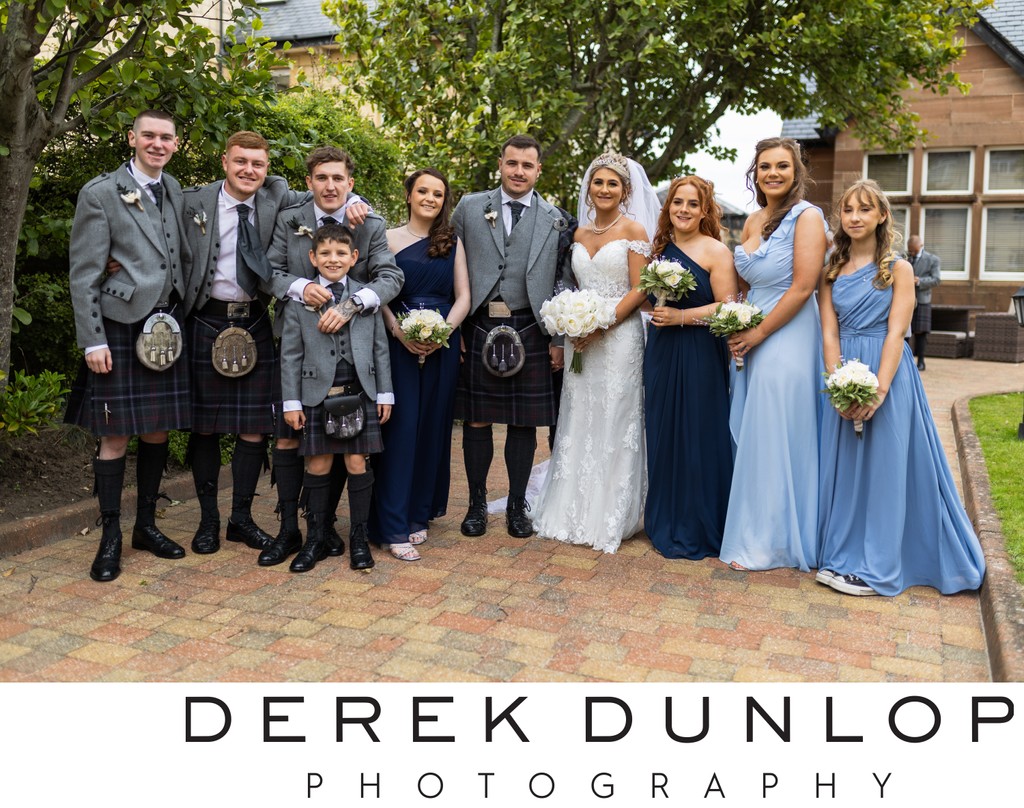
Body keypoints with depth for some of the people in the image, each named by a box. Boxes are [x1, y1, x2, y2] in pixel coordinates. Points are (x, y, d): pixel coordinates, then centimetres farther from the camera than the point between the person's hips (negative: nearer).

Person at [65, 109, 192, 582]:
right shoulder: (100, 193, -3)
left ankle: (147, 526, 25)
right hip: (121, 326, -5)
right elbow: (83, 274, -6)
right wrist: (93, 341, -11)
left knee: (158, 432, 11)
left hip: (167, 327, 5)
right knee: (115, 436, 0)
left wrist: (184, 318, 5)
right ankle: (110, 537, 13)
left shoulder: (175, 191, 11)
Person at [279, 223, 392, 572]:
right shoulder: (299, 300, 2)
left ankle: (359, 538, 16)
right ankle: (315, 540, 20)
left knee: (358, 463, 4)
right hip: (317, 395, 0)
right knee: (318, 466, 6)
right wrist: (291, 402, -1)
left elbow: (380, 348, 8)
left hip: (360, 394, 1)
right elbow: (290, 354, 2)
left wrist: (385, 393, 6)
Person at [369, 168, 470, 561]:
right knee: (400, 428, -7)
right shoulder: (389, 238, 4)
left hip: (443, 345, 3)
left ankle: (419, 514, 19)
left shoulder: (453, 242, 12)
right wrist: (400, 331, -17)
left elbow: (463, 297, 7)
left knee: (433, 428, 7)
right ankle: (395, 527, -2)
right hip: (399, 344, -3)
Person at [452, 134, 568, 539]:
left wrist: (558, 339, 2)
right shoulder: (470, 207, 7)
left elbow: (562, 284, 6)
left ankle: (517, 505, 20)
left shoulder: (555, 220, 7)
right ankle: (477, 503, 20)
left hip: (530, 332, 0)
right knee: (477, 420, 5)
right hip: (478, 328, 0)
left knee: (524, 422, 6)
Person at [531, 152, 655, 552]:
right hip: (582, 339, 5)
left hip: (619, 336, -5)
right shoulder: (579, 234, 14)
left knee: (613, 424, -1)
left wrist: (602, 324, -16)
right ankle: (575, 512, 18)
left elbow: (640, 290, -8)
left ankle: (610, 518, 10)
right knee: (578, 424, 7)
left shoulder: (633, 231, -2)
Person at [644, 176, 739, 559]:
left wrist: (681, 316, -17)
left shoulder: (716, 251, -5)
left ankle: (697, 530, 12)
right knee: (662, 435, 9)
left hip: (700, 354, -6)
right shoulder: (660, 247, 13)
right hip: (660, 352, 6)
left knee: (696, 438, -2)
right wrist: (656, 307, 3)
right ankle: (665, 522, 23)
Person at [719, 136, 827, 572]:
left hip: (787, 336, -8)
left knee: (773, 436, -2)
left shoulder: (807, 216, -10)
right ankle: (754, 528, 24)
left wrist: (758, 334, -14)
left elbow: (802, 288, -16)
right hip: (750, 334, 8)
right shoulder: (754, 220, 13)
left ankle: (769, 540, 11)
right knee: (747, 434, 11)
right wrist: (737, 330, 2)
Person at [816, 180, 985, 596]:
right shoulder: (831, 272, 8)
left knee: (883, 466, 0)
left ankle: (876, 568, 8)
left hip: (887, 376, -4)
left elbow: (895, 333, -10)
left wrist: (878, 391, -20)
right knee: (843, 466, 8)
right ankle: (843, 556, 21)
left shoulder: (898, 269, -2)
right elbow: (829, 334, 2)